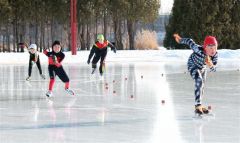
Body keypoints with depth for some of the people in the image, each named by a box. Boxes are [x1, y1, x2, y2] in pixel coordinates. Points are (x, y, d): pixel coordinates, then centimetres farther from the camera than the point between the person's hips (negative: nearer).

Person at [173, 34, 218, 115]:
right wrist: (180, 40, -6)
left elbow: (214, 69, -23)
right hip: (193, 65, -6)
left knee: (202, 86, 19)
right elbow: (190, 42, -25)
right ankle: (198, 106, -29)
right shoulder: (199, 50, -42)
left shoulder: (215, 54, -30)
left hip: (203, 67, 6)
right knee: (199, 82, -27)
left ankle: (199, 106, 39)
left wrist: (211, 66, -47)